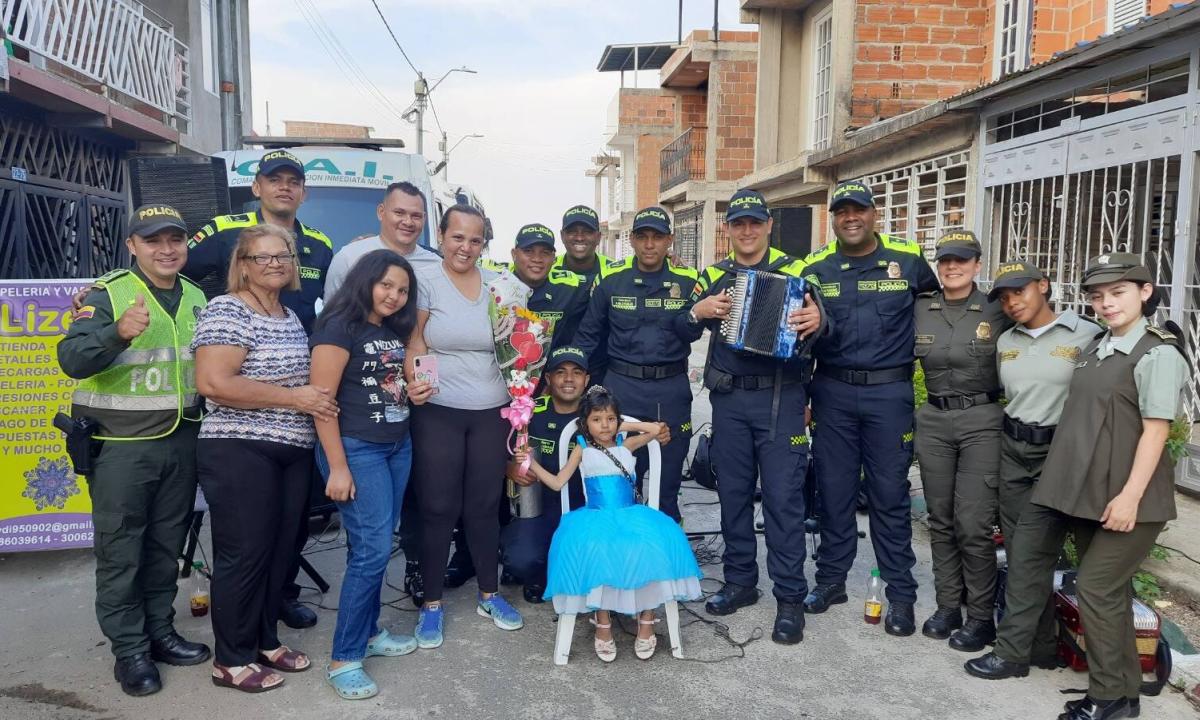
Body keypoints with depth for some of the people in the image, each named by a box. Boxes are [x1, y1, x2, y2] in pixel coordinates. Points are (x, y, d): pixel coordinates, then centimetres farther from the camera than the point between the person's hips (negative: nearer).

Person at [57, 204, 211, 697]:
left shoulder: (198, 298, 7)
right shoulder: (107, 293, -9)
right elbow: (72, 360, -22)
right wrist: (118, 332, -38)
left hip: (181, 441, 5)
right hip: (120, 446, -5)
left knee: (166, 548, 15)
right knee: (120, 554, 5)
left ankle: (160, 632, 28)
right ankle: (129, 651, 16)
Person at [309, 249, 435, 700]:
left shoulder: (395, 332, 12)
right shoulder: (340, 328, -12)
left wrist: (415, 393, 4)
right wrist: (338, 467, -19)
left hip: (398, 447, 8)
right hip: (356, 449, -8)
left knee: (377, 547, 12)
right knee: (371, 550, -9)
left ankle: (368, 633, 27)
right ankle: (344, 660, 1)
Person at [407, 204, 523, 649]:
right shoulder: (426, 283, -2)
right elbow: (414, 346, -7)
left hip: (492, 413, 3)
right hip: (438, 414, -3)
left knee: (485, 506, 12)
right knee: (439, 509, 3)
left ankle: (489, 594, 27)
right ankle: (432, 603, 18)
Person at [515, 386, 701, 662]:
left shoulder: (626, 444, 15)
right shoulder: (583, 449, 12)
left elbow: (656, 429, 6)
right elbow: (557, 482, 11)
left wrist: (623, 427, 8)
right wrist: (532, 463, 0)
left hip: (630, 515, 1)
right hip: (597, 517, -1)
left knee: (651, 547, -30)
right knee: (597, 552, -35)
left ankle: (646, 621, -15)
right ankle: (603, 624, -18)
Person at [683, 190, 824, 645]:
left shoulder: (794, 271, 2)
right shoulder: (713, 277, 12)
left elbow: (818, 320, 0)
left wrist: (817, 321, -22)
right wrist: (698, 312, -9)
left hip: (781, 398, -3)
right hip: (729, 399, 4)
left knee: (783, 495, -4)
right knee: (733, 492, 11)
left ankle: (790, 598, 5)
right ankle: (740, 582, 25)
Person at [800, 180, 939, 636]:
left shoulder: (908, 260, 1)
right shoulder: (816, 268, 3)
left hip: (889, 393, -1)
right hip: (833, 392, 2)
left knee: (889, 494, 4)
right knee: (833, 490, 9)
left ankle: (901, 594, 15)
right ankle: (831, 579, 23)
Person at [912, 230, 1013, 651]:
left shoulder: (997, 312, -4)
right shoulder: (919, 310, 4)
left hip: (981, 423, -3)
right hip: (933, 422, 4)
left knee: (973, 524, -5)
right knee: (940, 520, 10)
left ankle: (981, 617, 11)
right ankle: (947, 606, 24)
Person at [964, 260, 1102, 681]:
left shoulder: (1087, 336, -8)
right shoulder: (1005, 342, 9)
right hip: (1012, 452, 6)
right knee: (1021, 552, 10)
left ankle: (1012, 650, 3)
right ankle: (1043, 646, 23)